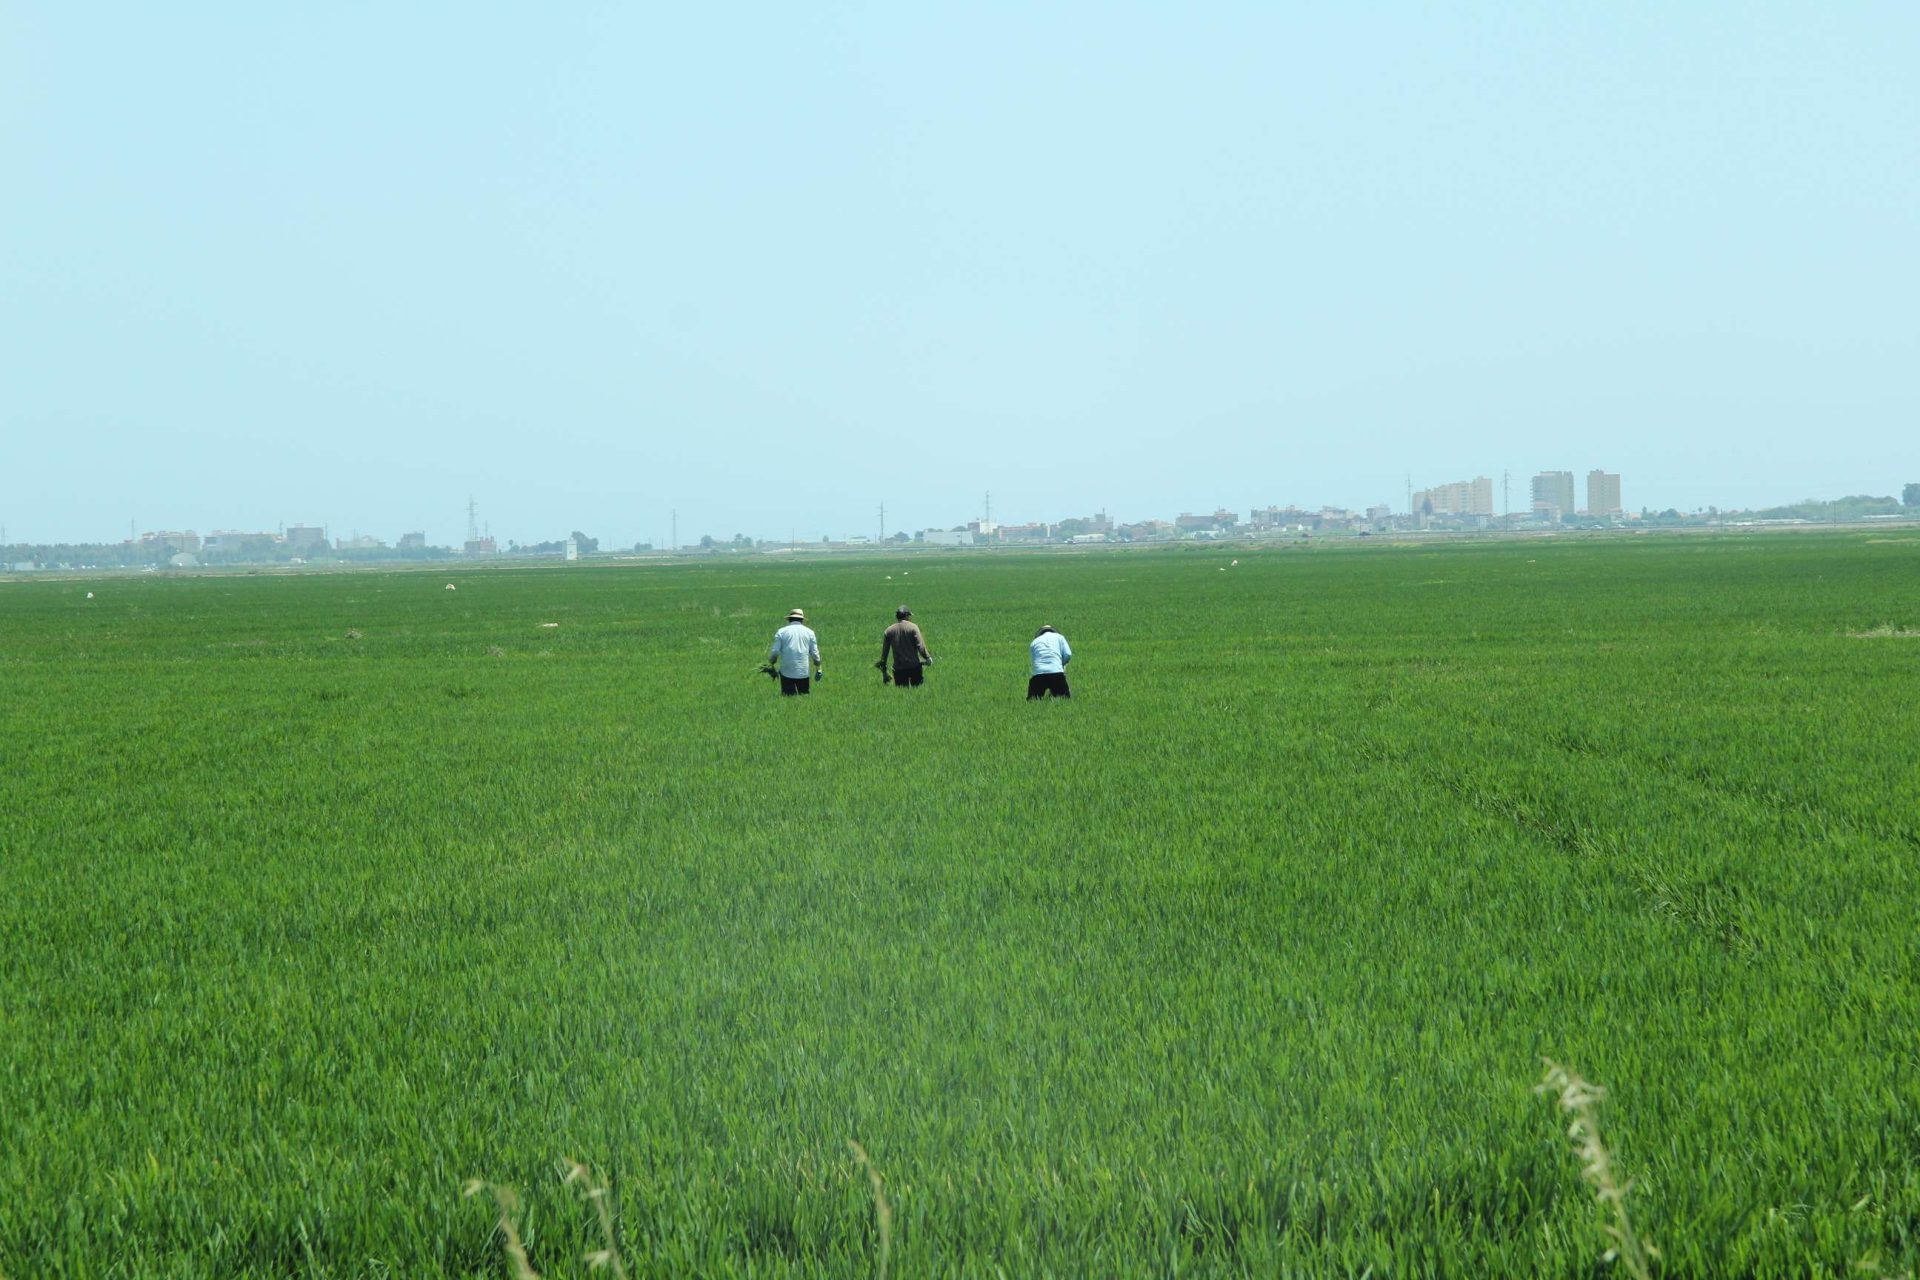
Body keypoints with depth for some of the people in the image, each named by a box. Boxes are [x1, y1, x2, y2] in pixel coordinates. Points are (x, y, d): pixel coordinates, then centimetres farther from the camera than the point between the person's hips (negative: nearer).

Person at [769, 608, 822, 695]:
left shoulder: (781, 632, 2)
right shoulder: (809, 632, 6)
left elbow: (774, 652, -2)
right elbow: (815, 653, 7)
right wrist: (818, 668, 19)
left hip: (787, 672, -1)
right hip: (804, 672, 1)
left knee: (788, 698, 1)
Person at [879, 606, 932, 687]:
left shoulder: (889, 631, 6)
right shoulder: (913, 627, -5)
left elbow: (884, 652, 7)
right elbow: (920, 647, -12)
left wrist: (884, 671, 13)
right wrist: (928, 658, 2)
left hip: (898, 668, 3)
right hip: (914, 666, -3)